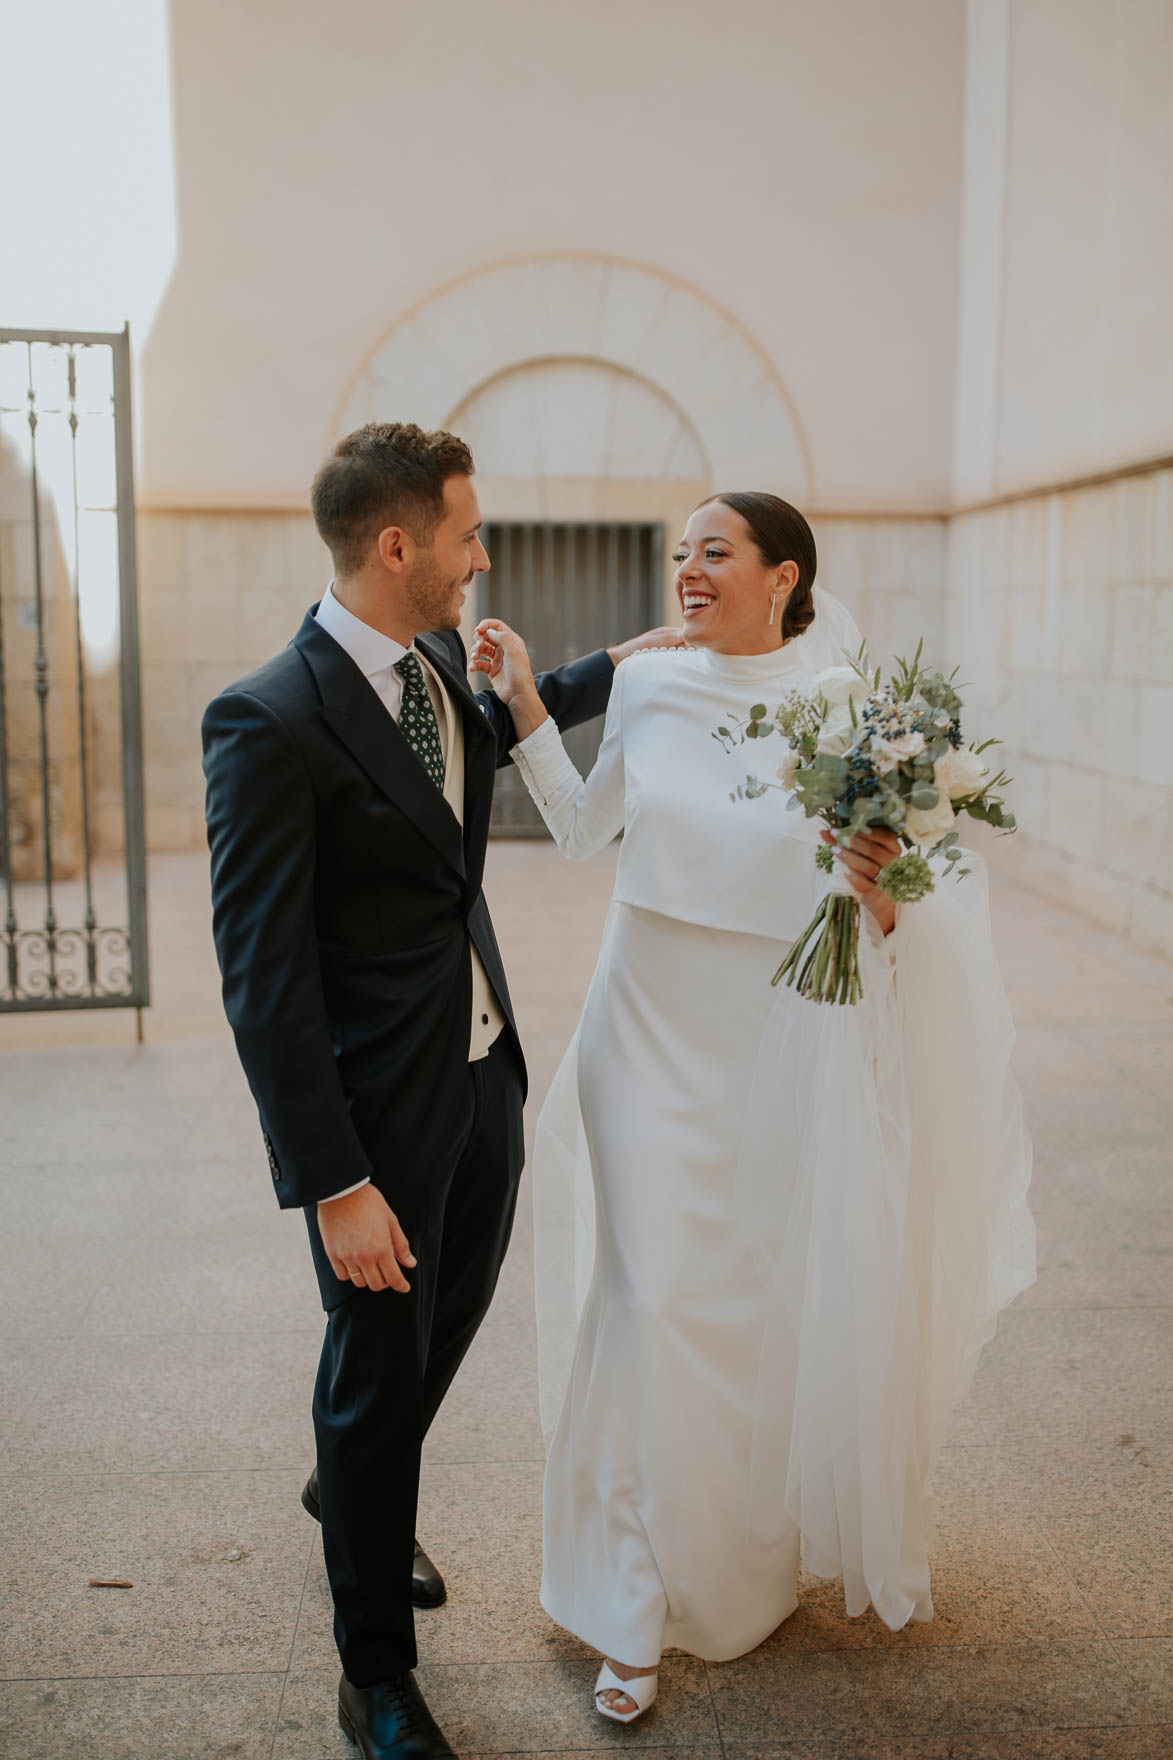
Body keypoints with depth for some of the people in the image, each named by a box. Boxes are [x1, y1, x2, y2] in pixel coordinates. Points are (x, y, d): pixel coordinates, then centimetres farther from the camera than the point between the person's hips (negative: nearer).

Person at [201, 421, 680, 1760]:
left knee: (446, 1331, 25)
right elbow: (263, 978, -22)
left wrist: (616, 666, 26)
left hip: (484, 1077, 8)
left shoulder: (439, 663, 2)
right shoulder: (268, 721, -22)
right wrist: (333, 1185, -22)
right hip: (379, 1109, -8)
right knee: (377, 1373, 10)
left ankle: (354, 1492, 57)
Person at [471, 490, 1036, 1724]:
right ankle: (639, 1603, 19)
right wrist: (521, 705, 3)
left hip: (786, 1035, -1)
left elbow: (894, 903, -6)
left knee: (796, 1300, 14)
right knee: (653, 1306, 2)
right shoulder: (646, 685, -2)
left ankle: (812, 1534, 45)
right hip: (653, 1028, 2)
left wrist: (882, 900, -28)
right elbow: (583, 829, 11)